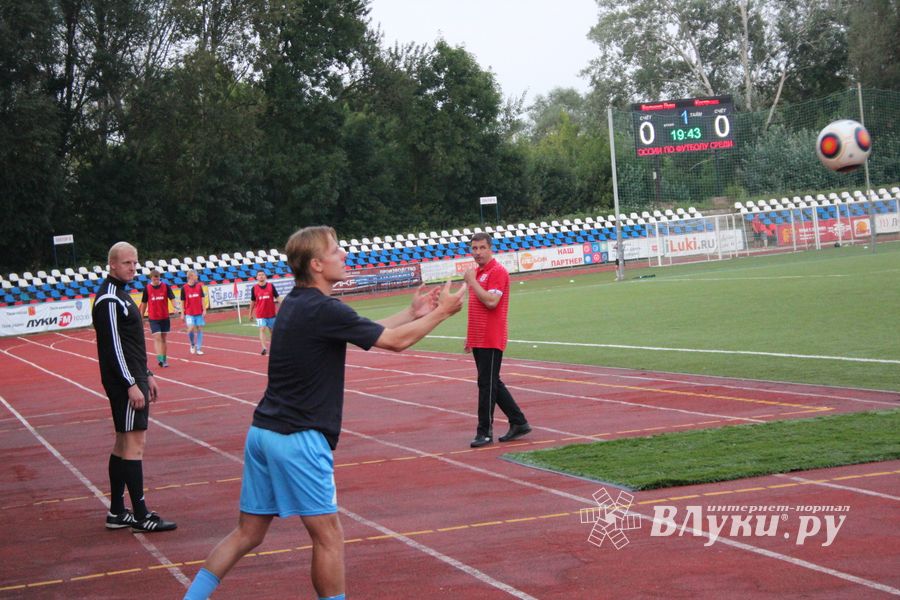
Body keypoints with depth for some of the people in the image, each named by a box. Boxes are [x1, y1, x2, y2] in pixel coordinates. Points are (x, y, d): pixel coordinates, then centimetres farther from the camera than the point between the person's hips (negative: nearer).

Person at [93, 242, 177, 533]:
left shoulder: (120, 294, 17)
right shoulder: (109, 300, -15)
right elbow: (113, 347, -20)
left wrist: (146, 375, 23)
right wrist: (131, 385, -22)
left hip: (132, 380, 11)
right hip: (124, 383, -11)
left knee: (123, 443, 12)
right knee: (134, 443, -8)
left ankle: (116, 513, 18)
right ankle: (141, 516, -5)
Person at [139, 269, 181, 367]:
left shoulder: (165, 286, -3)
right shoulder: (147, 289, -2)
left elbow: (172, 298, -7)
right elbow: (144, 303, 7)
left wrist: (176, 307, -27)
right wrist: (141, 318, 9)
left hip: (165, 317, 1)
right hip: (153, 318, -1)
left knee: (163, 339, 10)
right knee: (157, 337, -13)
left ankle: (164, 359, 18)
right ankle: (159, 358, -20)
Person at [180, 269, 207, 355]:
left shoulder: (199, 286, 2)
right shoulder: (184, 288, -4)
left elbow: (202, 299, 6)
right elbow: (182, 302, 1)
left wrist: (204, 310, -1)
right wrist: (182, 314, -1)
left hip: (199, 313, 3)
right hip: (189, 313, -2)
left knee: (199, 329, 2)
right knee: (191, 329, -14)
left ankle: (198, 348, 10)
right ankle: (192, 344, 12)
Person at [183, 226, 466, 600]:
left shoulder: (295, 303, 12)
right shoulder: (323, 310, -15)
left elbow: (366, 331, 22)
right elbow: (394, 341, -9)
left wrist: (411, 313, 19)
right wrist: (441, 312, 4)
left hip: (262, 431, 9)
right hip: (298, 439, -9)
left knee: (248, 533, 14)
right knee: (328, 537, 1)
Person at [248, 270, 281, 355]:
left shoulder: (271, 286, -2)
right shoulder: (254, 288, -2)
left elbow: (277, 297, 0)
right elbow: (252, 301, 8)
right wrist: (251, 313, 13)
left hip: (271, 313, 2)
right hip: (260, 314, -1)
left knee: (272, 330, 13)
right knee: (262, 329, -16)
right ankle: (264, 348, -24)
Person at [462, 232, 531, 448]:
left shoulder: (497, 271, -11)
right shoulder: (476, 272, 16)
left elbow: (491, 301, -24)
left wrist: (472, 282, -17)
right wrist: (470, 335, 22)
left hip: (492, 339, -10)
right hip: (478, 339, 10)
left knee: (487, 384, -6)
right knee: (492, 384, 13)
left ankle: (485, 432, -1)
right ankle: (519, 423, 21)